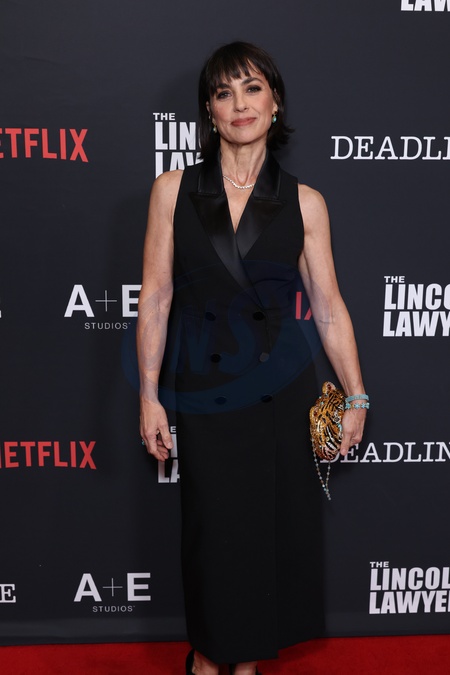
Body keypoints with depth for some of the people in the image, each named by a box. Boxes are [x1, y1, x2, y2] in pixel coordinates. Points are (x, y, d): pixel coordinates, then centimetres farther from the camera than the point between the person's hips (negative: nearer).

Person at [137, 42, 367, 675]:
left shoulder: (303, 202, 1)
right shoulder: (173, 189, 0)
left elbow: (328, 304, 2)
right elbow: (156, 296, -1)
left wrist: (356, 396, 0)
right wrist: (149, 395, -3)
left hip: (283, 388, 1)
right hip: (203, 390, 0)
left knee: (274, 522, 11)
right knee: (214, 527, 10)